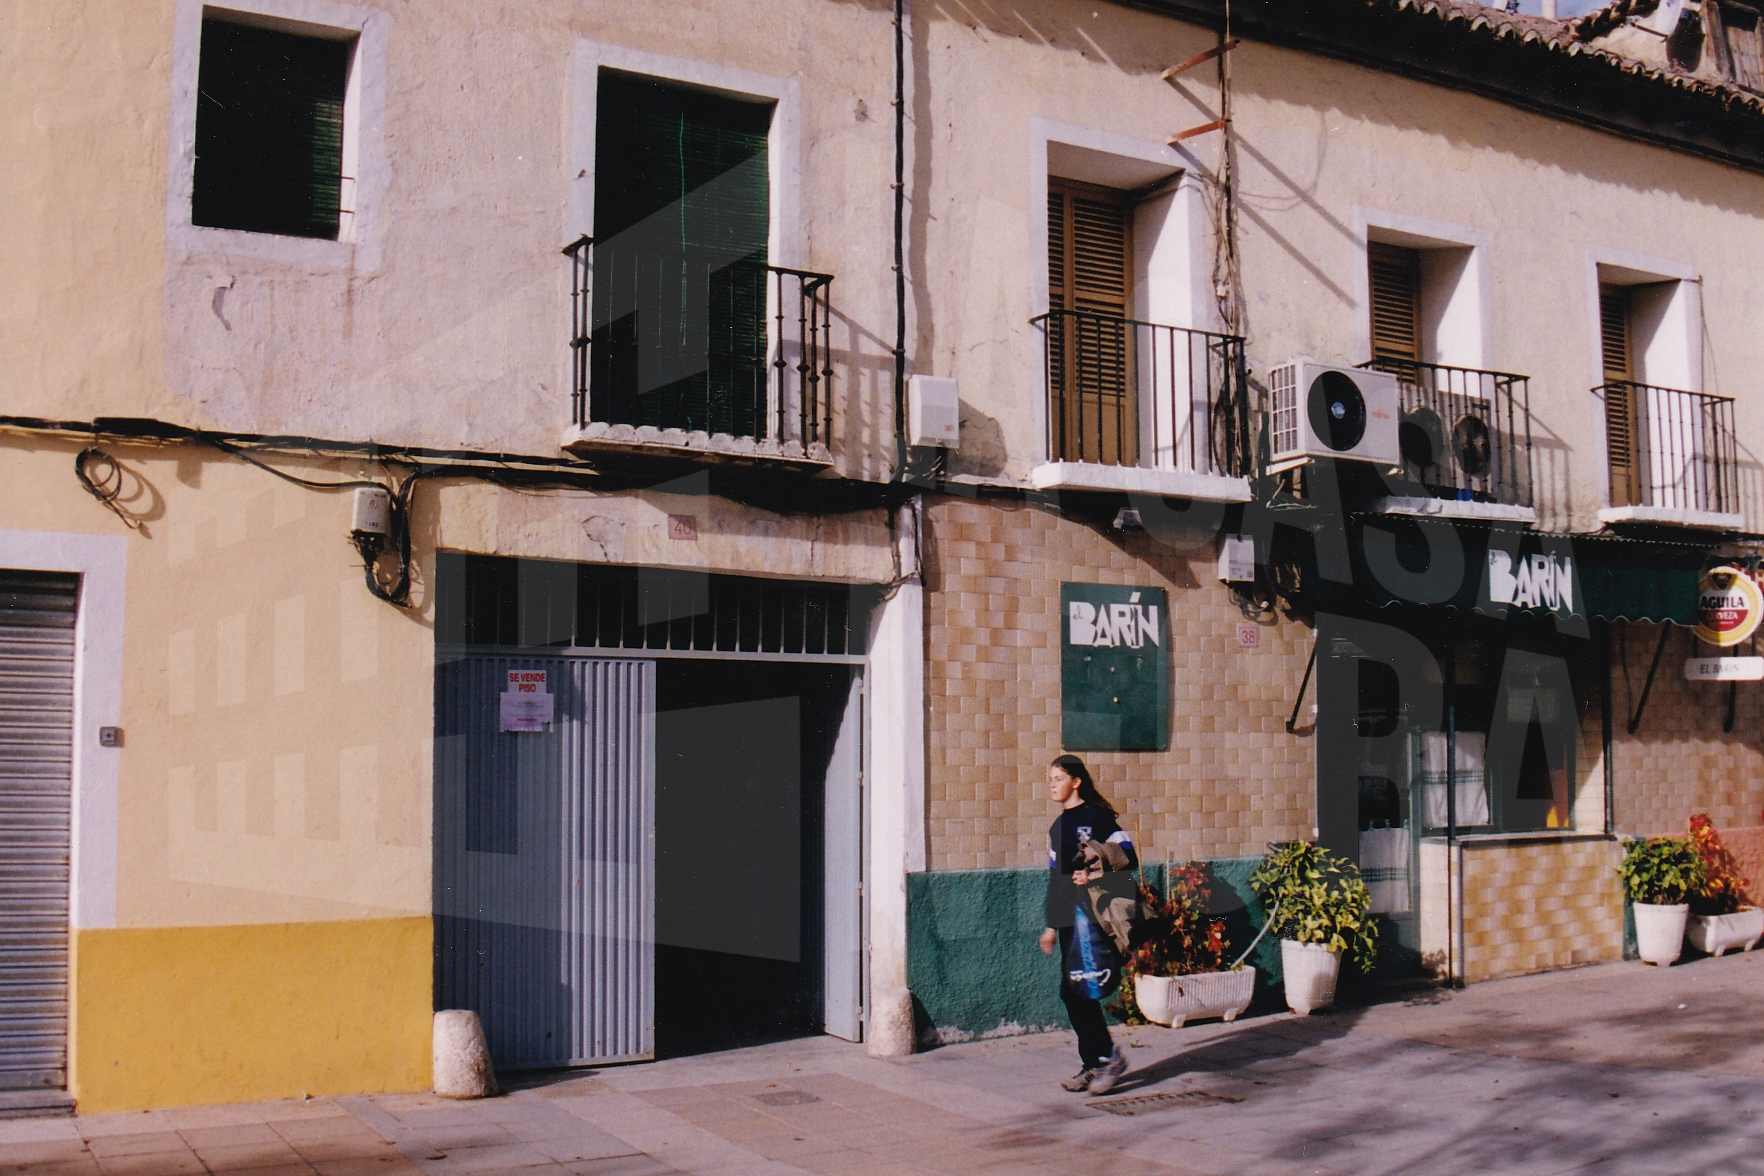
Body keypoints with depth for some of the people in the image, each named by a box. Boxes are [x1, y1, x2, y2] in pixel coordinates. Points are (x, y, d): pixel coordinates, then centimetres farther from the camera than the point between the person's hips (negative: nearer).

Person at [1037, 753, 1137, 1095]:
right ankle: (1093, 1064, 15)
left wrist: (1095, 873, -23)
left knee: (1075, 990, -12)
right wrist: (1051, 925, 21)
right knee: (1075, 993, 7)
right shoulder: (1057, 826, 17)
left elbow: (1129, 859, -9)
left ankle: (1108, 1056, 1)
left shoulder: (1098, 816, -6)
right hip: (1068, 919, 8)